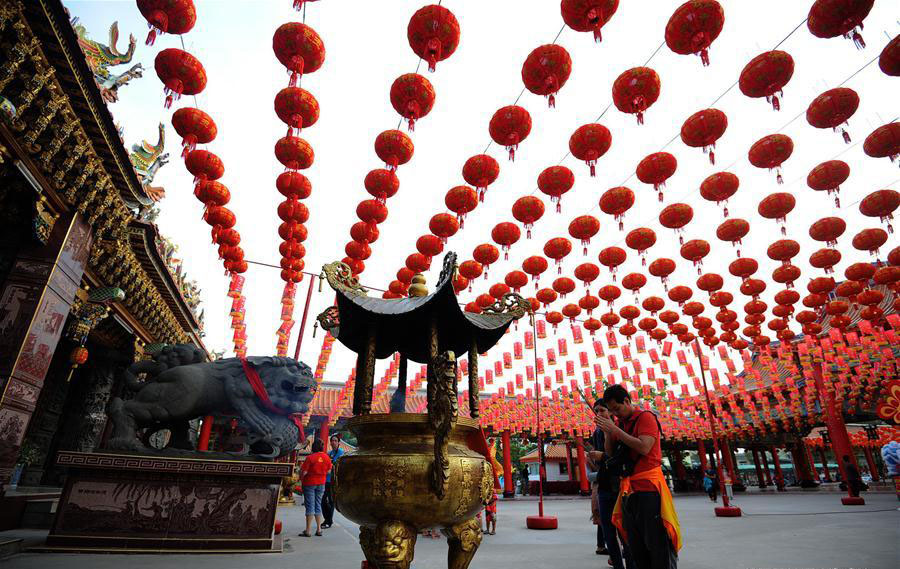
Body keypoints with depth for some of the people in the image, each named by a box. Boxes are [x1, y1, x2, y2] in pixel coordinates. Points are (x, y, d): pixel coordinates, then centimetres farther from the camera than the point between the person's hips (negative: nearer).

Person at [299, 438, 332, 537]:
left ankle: (308, 531, 3)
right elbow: (328, 471, 6)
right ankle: (319, 529, 16)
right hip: (321, 483, 4)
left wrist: (301, 479, 4)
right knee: (318, 505, 14)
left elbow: (304, 471, -16)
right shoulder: (327, 457, -3)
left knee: (310, 506, 1)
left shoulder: (310, 457, -18)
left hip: (309, 483, -4)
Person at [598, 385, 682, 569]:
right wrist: (608, 432, -5)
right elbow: (610, 453, 11)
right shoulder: (619, 424, 13)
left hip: (648, 485, -7)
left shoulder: (645, 417, -6)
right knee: (635, 546, 13)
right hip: (628, 489, 7)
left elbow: (644, 448, -20)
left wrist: (615, 430, -19)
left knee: (656, 543, -3)